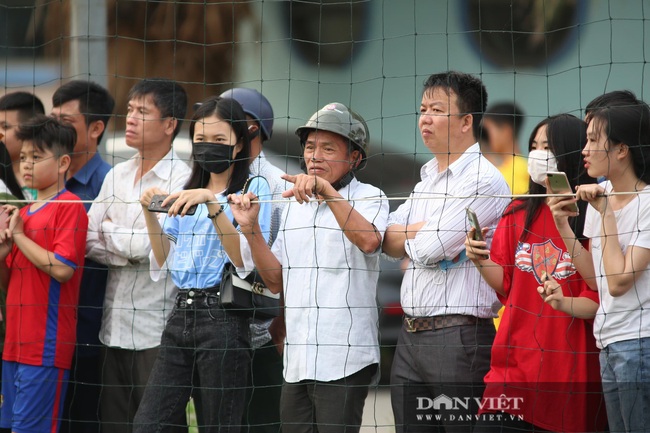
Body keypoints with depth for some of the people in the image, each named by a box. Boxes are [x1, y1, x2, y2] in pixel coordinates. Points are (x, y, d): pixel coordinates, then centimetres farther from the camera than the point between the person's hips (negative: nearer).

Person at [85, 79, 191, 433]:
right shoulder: (117, 175, 12)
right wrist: (130, 249, -13)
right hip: (114, 327, 7)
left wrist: (108, 230, 1)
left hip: (156, 332, -7)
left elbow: (145, 245, -17)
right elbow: (86, 241, 4)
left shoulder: (180, 179, -9)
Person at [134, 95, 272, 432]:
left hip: (222, 319, -6)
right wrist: (149, 213, -1)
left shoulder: (253, 187, -1)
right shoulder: (188, 191, 18)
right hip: (181, 313, 6)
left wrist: (212, 204, -22)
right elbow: (166, 258, 13)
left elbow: (246, 259, -13)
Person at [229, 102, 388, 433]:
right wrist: (250, 228, 4)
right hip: (297, 362, 7)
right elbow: (276, 281, 16)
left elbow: (369, 241, -24)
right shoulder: (294, 205, 18)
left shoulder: (368, 197, -1)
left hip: (344, 360, -7)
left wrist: (328, 192, -30)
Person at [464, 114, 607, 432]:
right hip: (516, 356, 4)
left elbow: (599, 297, -6)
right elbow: (505, 283, 14)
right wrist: (481, 262, -5)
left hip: (570, 366, -4)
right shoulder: (519, 213, 11)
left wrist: (565, 304, -24)